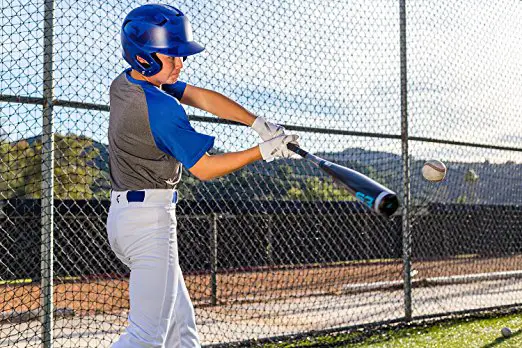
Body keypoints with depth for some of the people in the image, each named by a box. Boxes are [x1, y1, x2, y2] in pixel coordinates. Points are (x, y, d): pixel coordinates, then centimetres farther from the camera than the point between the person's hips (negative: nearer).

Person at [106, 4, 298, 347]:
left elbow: (201, 97, 4)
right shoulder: (162, 107, -20)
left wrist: (260, 124, -3)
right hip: (150, 219, -10)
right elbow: (205, 168, -13)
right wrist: (264, 150, -9)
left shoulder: (125, 82, 7)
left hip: (123, 213, 10)